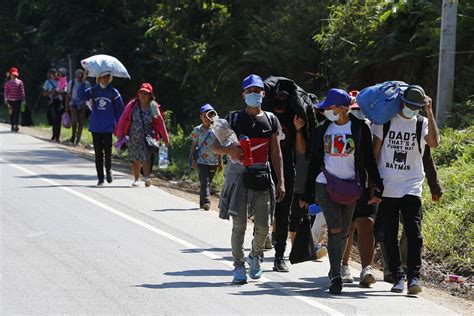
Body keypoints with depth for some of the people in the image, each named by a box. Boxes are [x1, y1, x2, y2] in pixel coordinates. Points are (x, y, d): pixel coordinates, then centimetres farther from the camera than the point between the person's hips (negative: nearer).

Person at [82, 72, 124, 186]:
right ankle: (100, 178, 12)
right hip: (95, 127, 2)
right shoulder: (92, 91, 6)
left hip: (108, 127, -2)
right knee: (98, 153, 5)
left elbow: (119, 110, 4)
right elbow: (81, 96, -4)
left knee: (108, 151, -9)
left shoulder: (113, 92, 2)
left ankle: (108, 171, 17)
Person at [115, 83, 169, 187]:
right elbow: (123, 119, 1)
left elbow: (160, 122, 5)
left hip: (147, 136, -2)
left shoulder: (153, 107, -1)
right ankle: (136, 179, 26)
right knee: (135, 159, 12)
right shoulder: (132, 105, -2)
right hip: (133, 137, 2)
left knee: (146, 157, -18)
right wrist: (119, 134, -1)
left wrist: (165, 138, 7)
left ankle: (147, 178, -25)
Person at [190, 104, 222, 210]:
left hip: (213, 161, 3)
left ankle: (202, 202, 19)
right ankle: (206, 201, -22)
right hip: (202, 160, -3)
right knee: (205, 181, -14)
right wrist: (193, 160, -5)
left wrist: (220, 162, 10)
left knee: (208, 182, 9)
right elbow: (193, 146, 3)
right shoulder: (197, 130, 0)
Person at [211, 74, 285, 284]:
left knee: (263, 225, 0)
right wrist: (228, 150, -21)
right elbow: (215, 146, 2)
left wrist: (281, 181, 6)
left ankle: (255, 256, 28)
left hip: (261, 176, 2)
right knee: (239, 224, -5)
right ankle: (239, 266, 4)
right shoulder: (234, 119, 4)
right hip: (238, 174, -2)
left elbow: (276, 154, 12)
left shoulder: (271, 121, 11)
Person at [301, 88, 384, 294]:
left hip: (349, 187, 0)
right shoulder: (323, 130, 7)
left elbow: (369, 160, 2)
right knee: (335, 229, -13)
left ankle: (336, 269, 28)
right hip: (325, 184, 0)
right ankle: (336, 277, -15)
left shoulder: (360, 129, -1)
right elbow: (314, 161, 12)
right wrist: (307, 194, 11)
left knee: (343, 233, 8)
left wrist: (377, 187, -6)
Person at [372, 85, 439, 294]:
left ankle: (414, 277, -14)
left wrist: (430, 112, -17)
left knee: (413, 233, -14)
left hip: (411, 187, -1)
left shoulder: (422, 124, 4)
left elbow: (434, 142, -17)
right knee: (389, 236, 4)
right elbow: (375, 152, 9)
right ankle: (397, 277, 13)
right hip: (387, 188, 1)